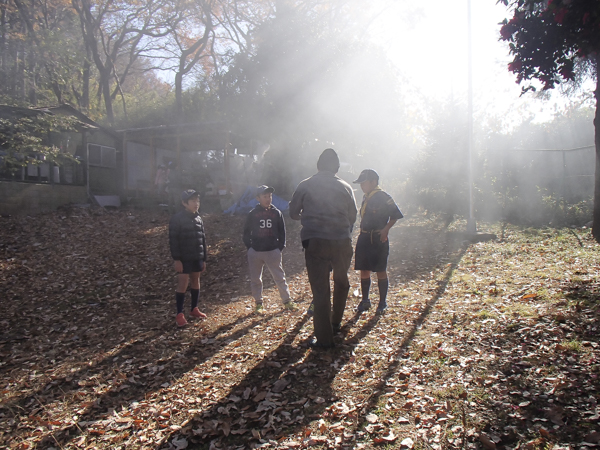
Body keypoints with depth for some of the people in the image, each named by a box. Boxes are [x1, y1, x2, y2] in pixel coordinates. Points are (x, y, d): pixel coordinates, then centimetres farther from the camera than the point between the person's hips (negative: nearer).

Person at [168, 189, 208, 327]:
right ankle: (179, 314, 5)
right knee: (182, 284, -5)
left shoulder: (198, 218, 9)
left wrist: (204, 259, 13)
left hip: (197, 257, 7)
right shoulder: (177, 218, -11)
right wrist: (176, 259, -18)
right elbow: (173, 240, -13)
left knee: (196, 282, 14)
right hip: (184, 258, -6)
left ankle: (194, 309, 27)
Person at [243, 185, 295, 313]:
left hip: (273, 252, 0)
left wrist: (280, 247, 1)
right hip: (255, 253, 0)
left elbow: (282, 231, 8)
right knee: (255, 279, 9)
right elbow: (246, 232, 7)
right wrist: (249, 248, -1)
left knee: (280, 277, 4)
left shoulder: (277, 213, 2)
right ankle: (258, 303, 24)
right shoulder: (252, 214, 0)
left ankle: (287, 301, 16)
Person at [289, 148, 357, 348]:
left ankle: (324, 338, 3)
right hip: (342, 242, 2)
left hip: (315, 242, -2)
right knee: (342, 283, 24)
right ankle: (336, 322, 35)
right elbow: (353, 216, 13)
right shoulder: (345, 187, 7)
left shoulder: (305, 185, 3)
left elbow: (293, 213, 8)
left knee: (320, 290, 2)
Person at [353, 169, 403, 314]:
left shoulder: (384, 197, -11)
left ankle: (382, 302, 15)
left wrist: (385, 230, -17)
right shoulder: (366, 197, 11)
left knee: (381, 271, 3)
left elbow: (396, 215, -10)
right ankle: (365, 301, 22)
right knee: (364, 271, 10)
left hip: (378, 239, -7)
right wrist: (362, 234, 12)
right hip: (364, 238, 7)